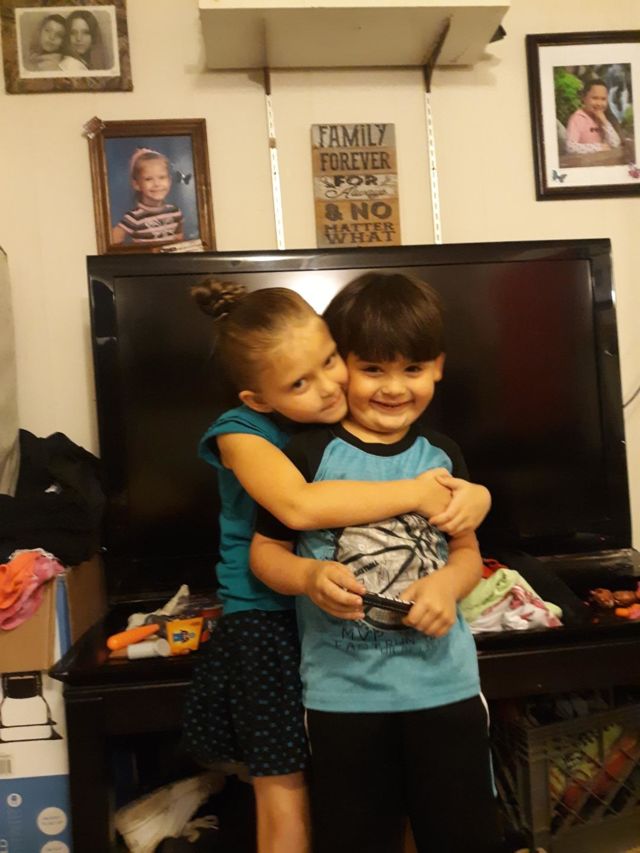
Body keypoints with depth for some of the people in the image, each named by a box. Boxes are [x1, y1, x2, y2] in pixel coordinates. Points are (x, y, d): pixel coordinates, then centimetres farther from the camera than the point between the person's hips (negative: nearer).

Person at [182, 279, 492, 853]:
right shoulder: (242, 434, -13)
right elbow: (300, 506, -34)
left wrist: (474, 496, -21)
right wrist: (413, 493, -27)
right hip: (269, 627, -3)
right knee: (287, 801, 8)